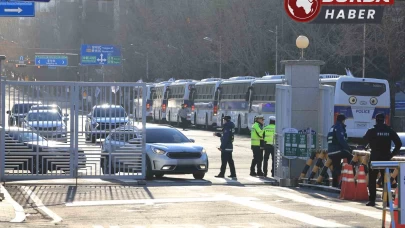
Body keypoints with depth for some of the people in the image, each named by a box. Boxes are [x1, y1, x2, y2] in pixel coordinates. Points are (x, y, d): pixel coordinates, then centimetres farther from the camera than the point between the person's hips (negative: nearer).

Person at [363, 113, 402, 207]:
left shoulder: (371, 131, -7)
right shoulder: (390, 131, 1)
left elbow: (364, 141, 4)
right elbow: (399, 143, -2)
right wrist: (392, 154, 4)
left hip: (374, 158, -2)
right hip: (386, 158, 2)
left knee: (372, 180, 4)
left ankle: (372, 200, -3)